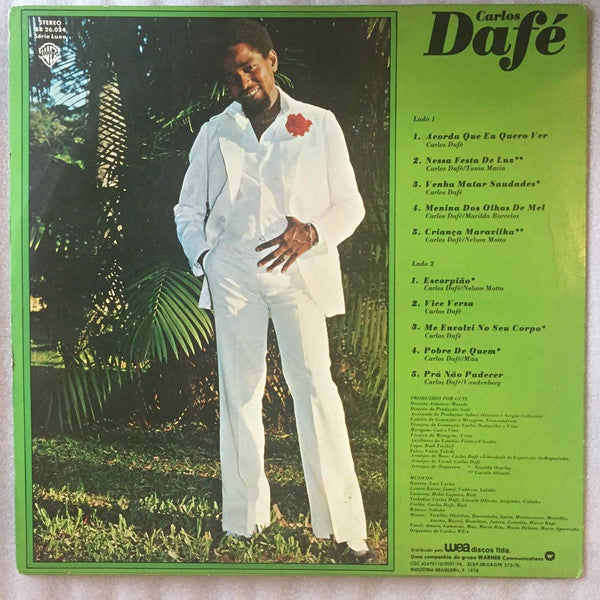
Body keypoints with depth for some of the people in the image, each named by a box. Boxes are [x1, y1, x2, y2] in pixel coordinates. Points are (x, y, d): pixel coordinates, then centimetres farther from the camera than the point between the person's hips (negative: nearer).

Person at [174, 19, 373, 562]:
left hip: (299, 269, -2)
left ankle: (345, 527, -4)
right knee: (239, 392, 3)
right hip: (233, 272, 2)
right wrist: (204, 257, 2)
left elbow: (349, 204, 7)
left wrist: (312, 233, -12)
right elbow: (189, 210, 20)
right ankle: (244, 521, 13)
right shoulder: (214, 134, 15)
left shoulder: (320, 125, 9)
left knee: (314, 385, -12)